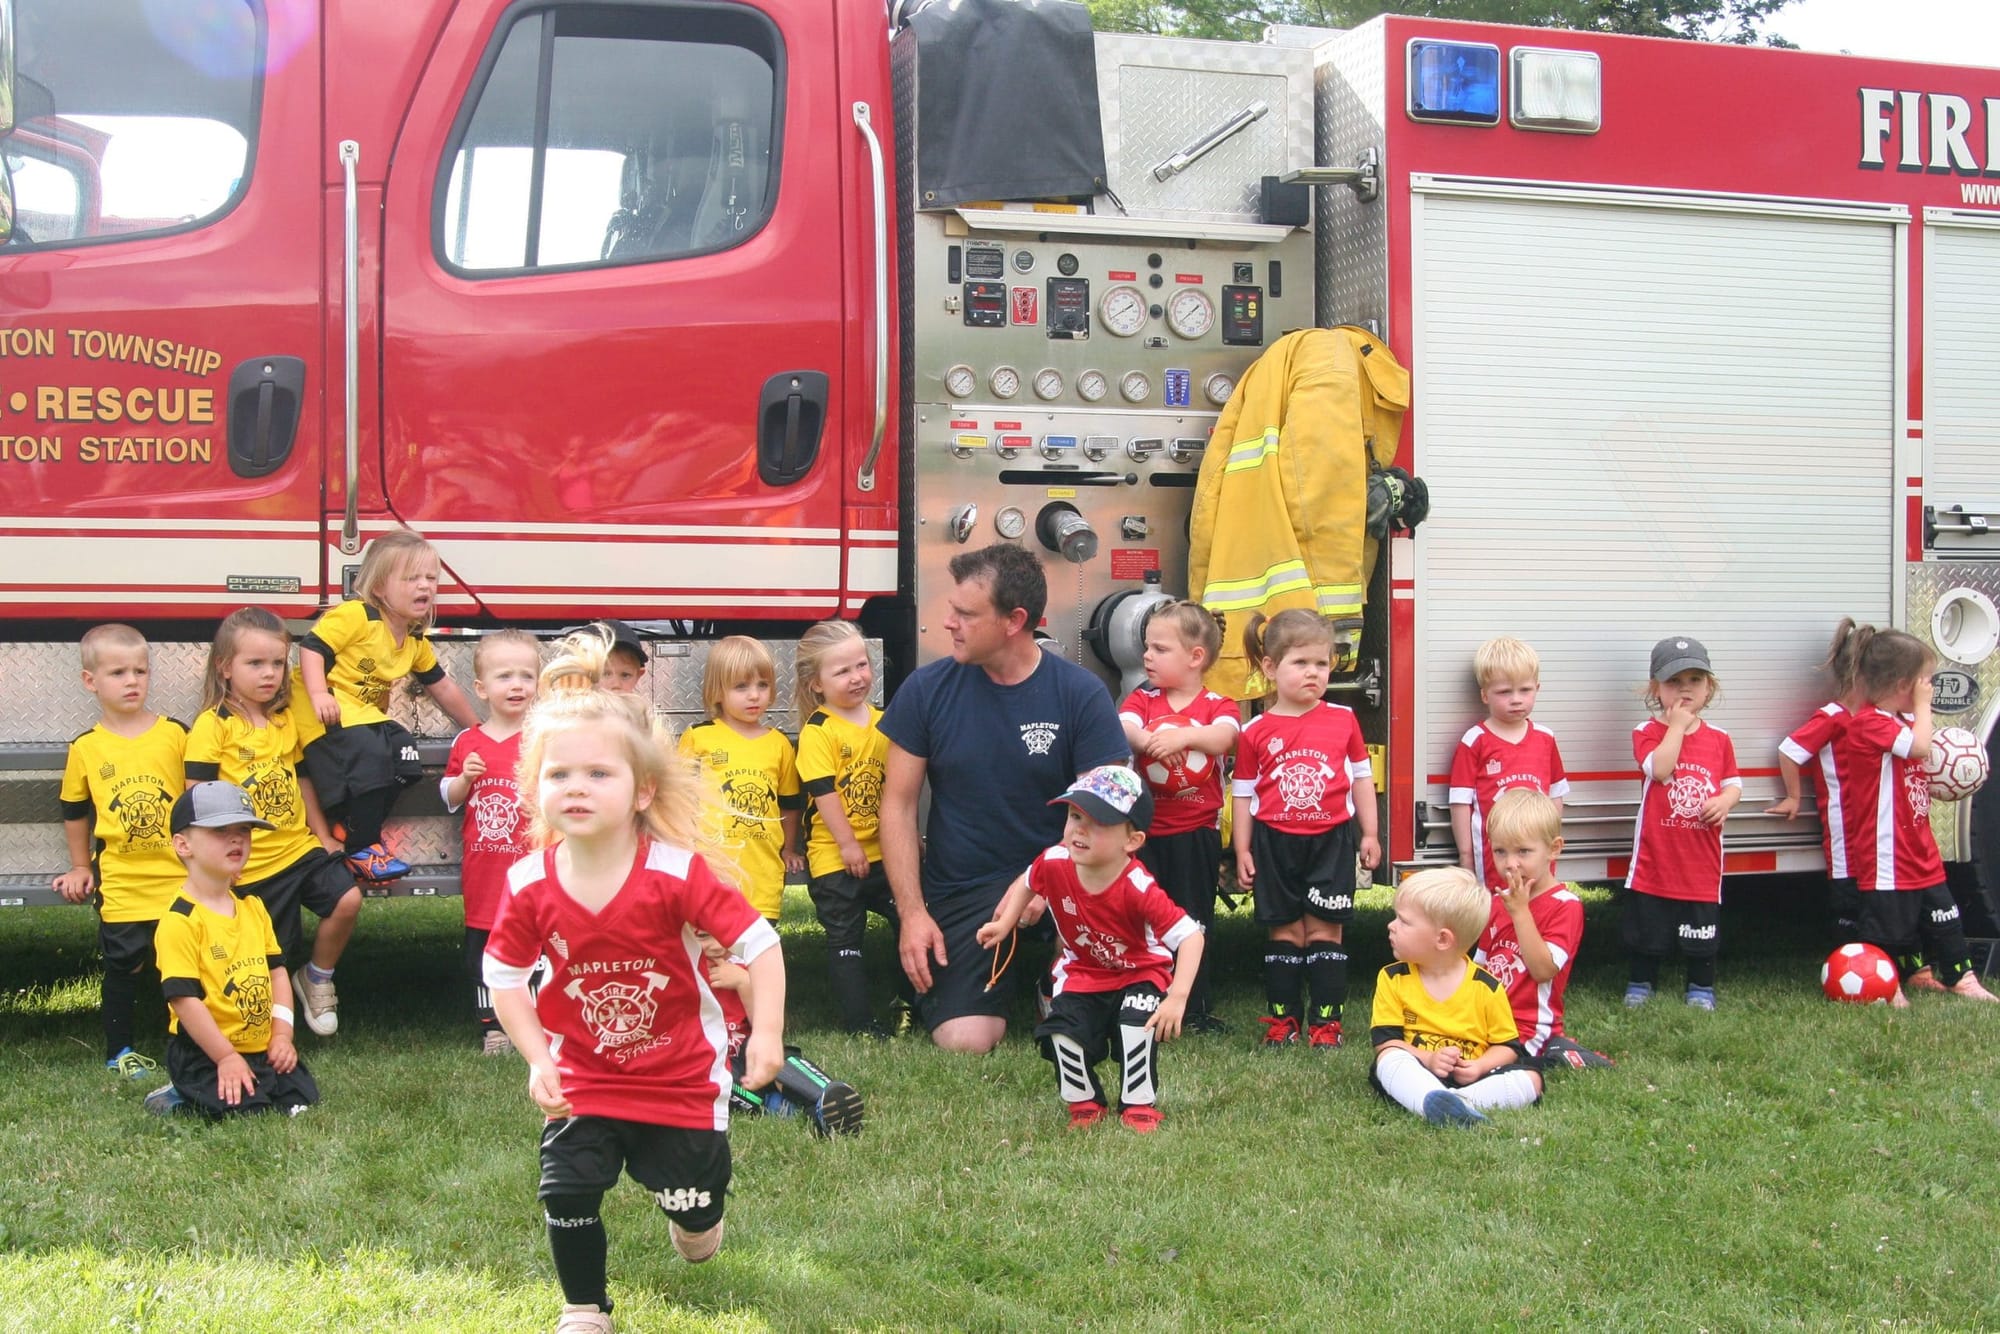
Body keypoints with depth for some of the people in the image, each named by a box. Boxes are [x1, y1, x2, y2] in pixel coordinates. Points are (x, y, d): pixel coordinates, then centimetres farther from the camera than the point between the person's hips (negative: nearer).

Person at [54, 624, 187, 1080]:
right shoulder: (86, 748, 0)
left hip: (178, 876, 0)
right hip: (120, 883, 0)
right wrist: (79, 868, 15)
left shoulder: (176, 734, 0)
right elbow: (75, 812, 12)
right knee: (124, 965, 6)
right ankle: (119, 1051, 20)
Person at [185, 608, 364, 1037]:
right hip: (251, 865, -5)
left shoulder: (286, 719, 9)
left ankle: (318, 978, 10)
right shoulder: (213, 724, -10)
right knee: (277, 958, -1)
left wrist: (323, 835, 14)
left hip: (300, 846, 5)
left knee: (347, 898, -14)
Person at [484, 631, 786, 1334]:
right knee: (567, 1191, -6)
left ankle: (694, 1223, 48)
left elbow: (759, 942, -19)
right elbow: (504, 975, 0)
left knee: (695, 1202, 9)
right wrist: (538, 1060, -6)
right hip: (583, 1079, 2)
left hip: (683, 1078, -2)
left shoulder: (678, 873, -23)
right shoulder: (530, 885, -14)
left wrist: (767, 1033, -26)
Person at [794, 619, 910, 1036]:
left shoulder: (882, 722, 6)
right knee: (845, 940, 3)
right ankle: (861, 1023, 10)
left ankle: (911, 1000, 26)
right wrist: (848, 843, -16)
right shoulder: (818, 731, -12)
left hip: (881, 851, 6)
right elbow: (823, 792, -16)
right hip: (834, 858, -6)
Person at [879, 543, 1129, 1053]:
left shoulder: (1081, 694, -6)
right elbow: (898, 804, 2)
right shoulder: (926, 689, -1)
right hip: (959, 891, 1)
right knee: (964, 1040, -19)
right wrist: (912, 913, -7)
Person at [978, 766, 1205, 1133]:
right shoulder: (1054, 863, -20)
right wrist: (1005, 923, -2)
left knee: (1137, 1022, -31)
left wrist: (1177, 997, -42)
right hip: (1083, 975, 3)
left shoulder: (1138, 888, -34)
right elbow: (1027, 883, 7)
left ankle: (1139, 1105, -6)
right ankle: (1085, 1103, 6)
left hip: (1140, 974, -3)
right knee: (1061, 1031, -21)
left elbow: (1190, 936, -34)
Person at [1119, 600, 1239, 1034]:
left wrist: (1183, 735, -41)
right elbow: (1123, 727, -16)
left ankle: (1196, 1010, 13)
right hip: (1146, 831, 2)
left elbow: (1223, 737, -22)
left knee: (1194, 920, 4)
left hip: (1197, 832, -1)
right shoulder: (1141, 700, 7)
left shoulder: (1217, 706, 2)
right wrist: (1147, 740, -38)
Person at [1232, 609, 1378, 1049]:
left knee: (1324, 929, 2)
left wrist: (1369, 834, 9)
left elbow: (1361, 777, 10)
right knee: (1285, 931, 6)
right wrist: (1242, 851, 2)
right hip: (1275, 843, 0)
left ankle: (1326, 1018, 8)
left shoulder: (1343, 720, 2)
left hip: (1331, 840, 0)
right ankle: (1282, 1017, 13)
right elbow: (1244, 793, 4)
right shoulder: (1256, 731, -1)